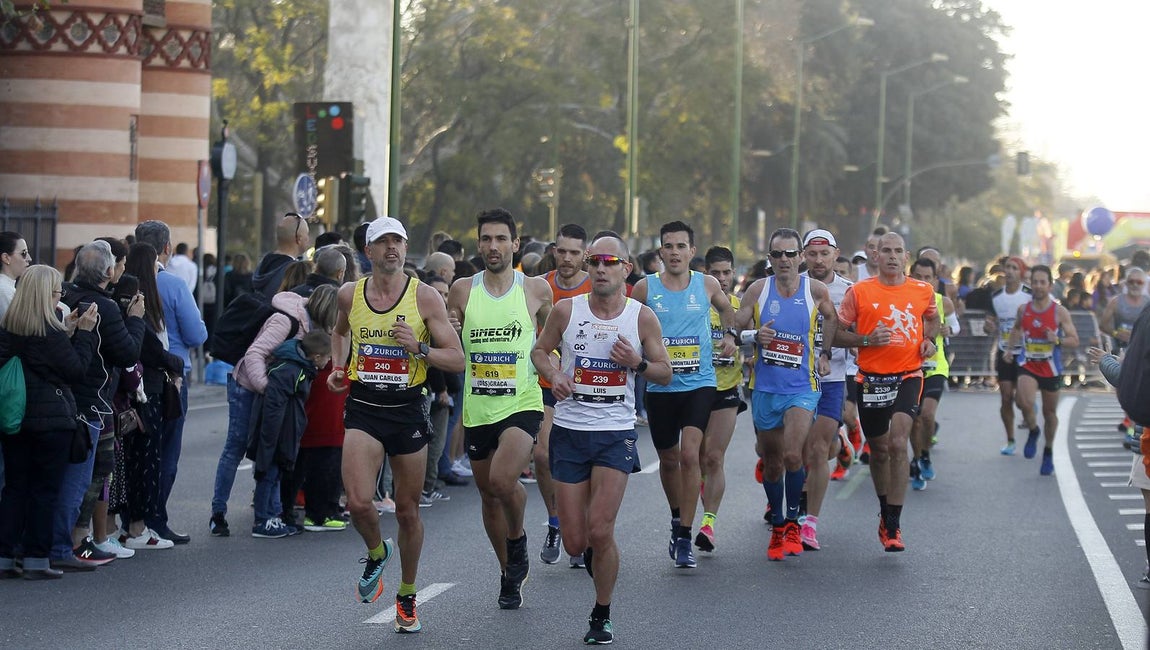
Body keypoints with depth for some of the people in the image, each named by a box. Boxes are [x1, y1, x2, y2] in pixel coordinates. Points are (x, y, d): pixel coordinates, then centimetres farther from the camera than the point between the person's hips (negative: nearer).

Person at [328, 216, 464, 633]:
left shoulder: (425, 297, -6)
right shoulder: (350, 295, 3)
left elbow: (457, 360, -6)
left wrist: (419, 349, -22)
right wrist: (338, 367, 10)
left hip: (409, 410, -1)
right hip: (363, 410, 1)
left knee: (408, 511, 9)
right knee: (358, 502, -18)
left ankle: (407, 597, 28)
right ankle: (376, 553, 17)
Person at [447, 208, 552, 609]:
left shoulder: (536, 290, 0)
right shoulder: (462, 291, 4)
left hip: (522, 404, -3)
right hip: (477, 409, 3)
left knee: (503, 480, -25)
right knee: (489, 496, 12)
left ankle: (518, 540, 5)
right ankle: (509, 573, 31)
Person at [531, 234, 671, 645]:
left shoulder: (642, 317, -1)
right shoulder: (566, 310, -1)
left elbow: (665, 374, 7)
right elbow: (539, 350, 13)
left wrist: (637, 363, -13)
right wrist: (552, 374, -8)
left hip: (616, 434, -1)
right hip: (569, 430, 1)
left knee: (600, 531, -12)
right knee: (574, 542, 2)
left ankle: (602, 617, 7)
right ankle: (595, 556, 40)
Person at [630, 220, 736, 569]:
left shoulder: (707, 285, 2)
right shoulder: (645, 288, -2)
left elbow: (726, 309, 24)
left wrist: (730, 334, 8)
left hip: (699, 384, -1)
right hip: (660, 386, 1)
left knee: (689, 454, -16)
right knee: (668, 459, 13)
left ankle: (684, 537, -13)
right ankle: (677, 519, 38)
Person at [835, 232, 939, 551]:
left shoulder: (923, 291, 5)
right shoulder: (859, 292, -1)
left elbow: (932, 319, 26)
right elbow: (837, 333, 2)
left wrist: (930, 340, 7)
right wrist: (867, 339, -14)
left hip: (908, 375, -1)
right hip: (872, 378, 1)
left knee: (898, 443, -18)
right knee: (879, 451, 12)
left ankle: (892, 525, -15)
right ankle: (885, 512, 35)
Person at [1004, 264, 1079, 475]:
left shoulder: (1060, 312, -8)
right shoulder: (1023, 309, 1)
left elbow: (1074, 340, -7)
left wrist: (1057, 340, -25)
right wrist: (1011, 347, 9)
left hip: (1051, 369, -1)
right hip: (1028, 365, 1)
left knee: (1050, 413, 11)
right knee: (1024, 402, -26)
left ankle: (1048, 452, 31)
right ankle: (1033, 430, 5)